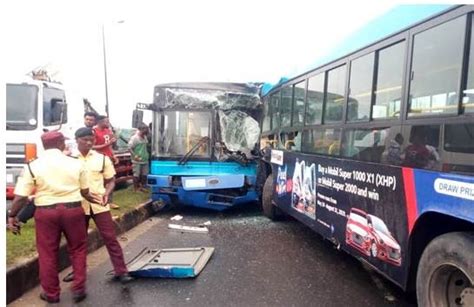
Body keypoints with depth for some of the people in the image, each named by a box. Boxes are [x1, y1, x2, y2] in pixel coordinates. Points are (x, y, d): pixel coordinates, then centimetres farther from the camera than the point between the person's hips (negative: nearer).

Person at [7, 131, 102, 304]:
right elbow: (85, 192, 8)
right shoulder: (76, 163, 0)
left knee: (47, 253, 14)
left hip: (45, 212, 0)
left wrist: (12, 216, 8)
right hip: (73, 209, 1)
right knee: (78, 249, 17)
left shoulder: (32, 166, -3)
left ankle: (51, 293, 27)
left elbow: (20, 197, -6)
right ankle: (78, 289, 22)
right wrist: (93, 198, 28)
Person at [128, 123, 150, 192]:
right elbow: (129, 148, -15)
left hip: (145, 160, 7)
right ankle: (136, 188, 11)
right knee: (136, 175, 1)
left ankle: (142, 187, 24)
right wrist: (135, 156, -19)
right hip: (137, 161, -7)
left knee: (144, 174, 12)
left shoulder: (145, 137, 9)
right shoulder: (134, 138, -13)